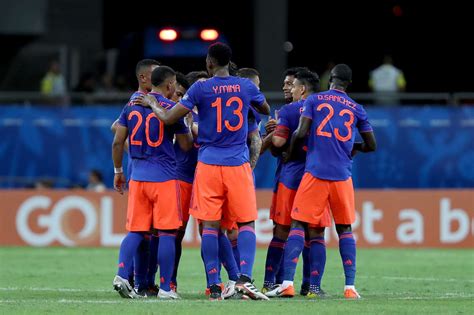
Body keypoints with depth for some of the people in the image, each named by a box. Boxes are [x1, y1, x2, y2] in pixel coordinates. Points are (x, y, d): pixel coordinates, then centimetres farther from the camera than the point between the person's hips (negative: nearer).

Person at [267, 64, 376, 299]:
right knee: (345, 229, 11)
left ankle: (287, 282, -12)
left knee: (298, 224, 0)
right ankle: (350, 286, 3)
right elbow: (371, 145, 13)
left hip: (315, 173, -2)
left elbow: (300, 134, -5)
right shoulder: (356, 109, 10)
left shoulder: (314, 100, 4)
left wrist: (289, 154, 13)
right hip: (342, 175, 2)